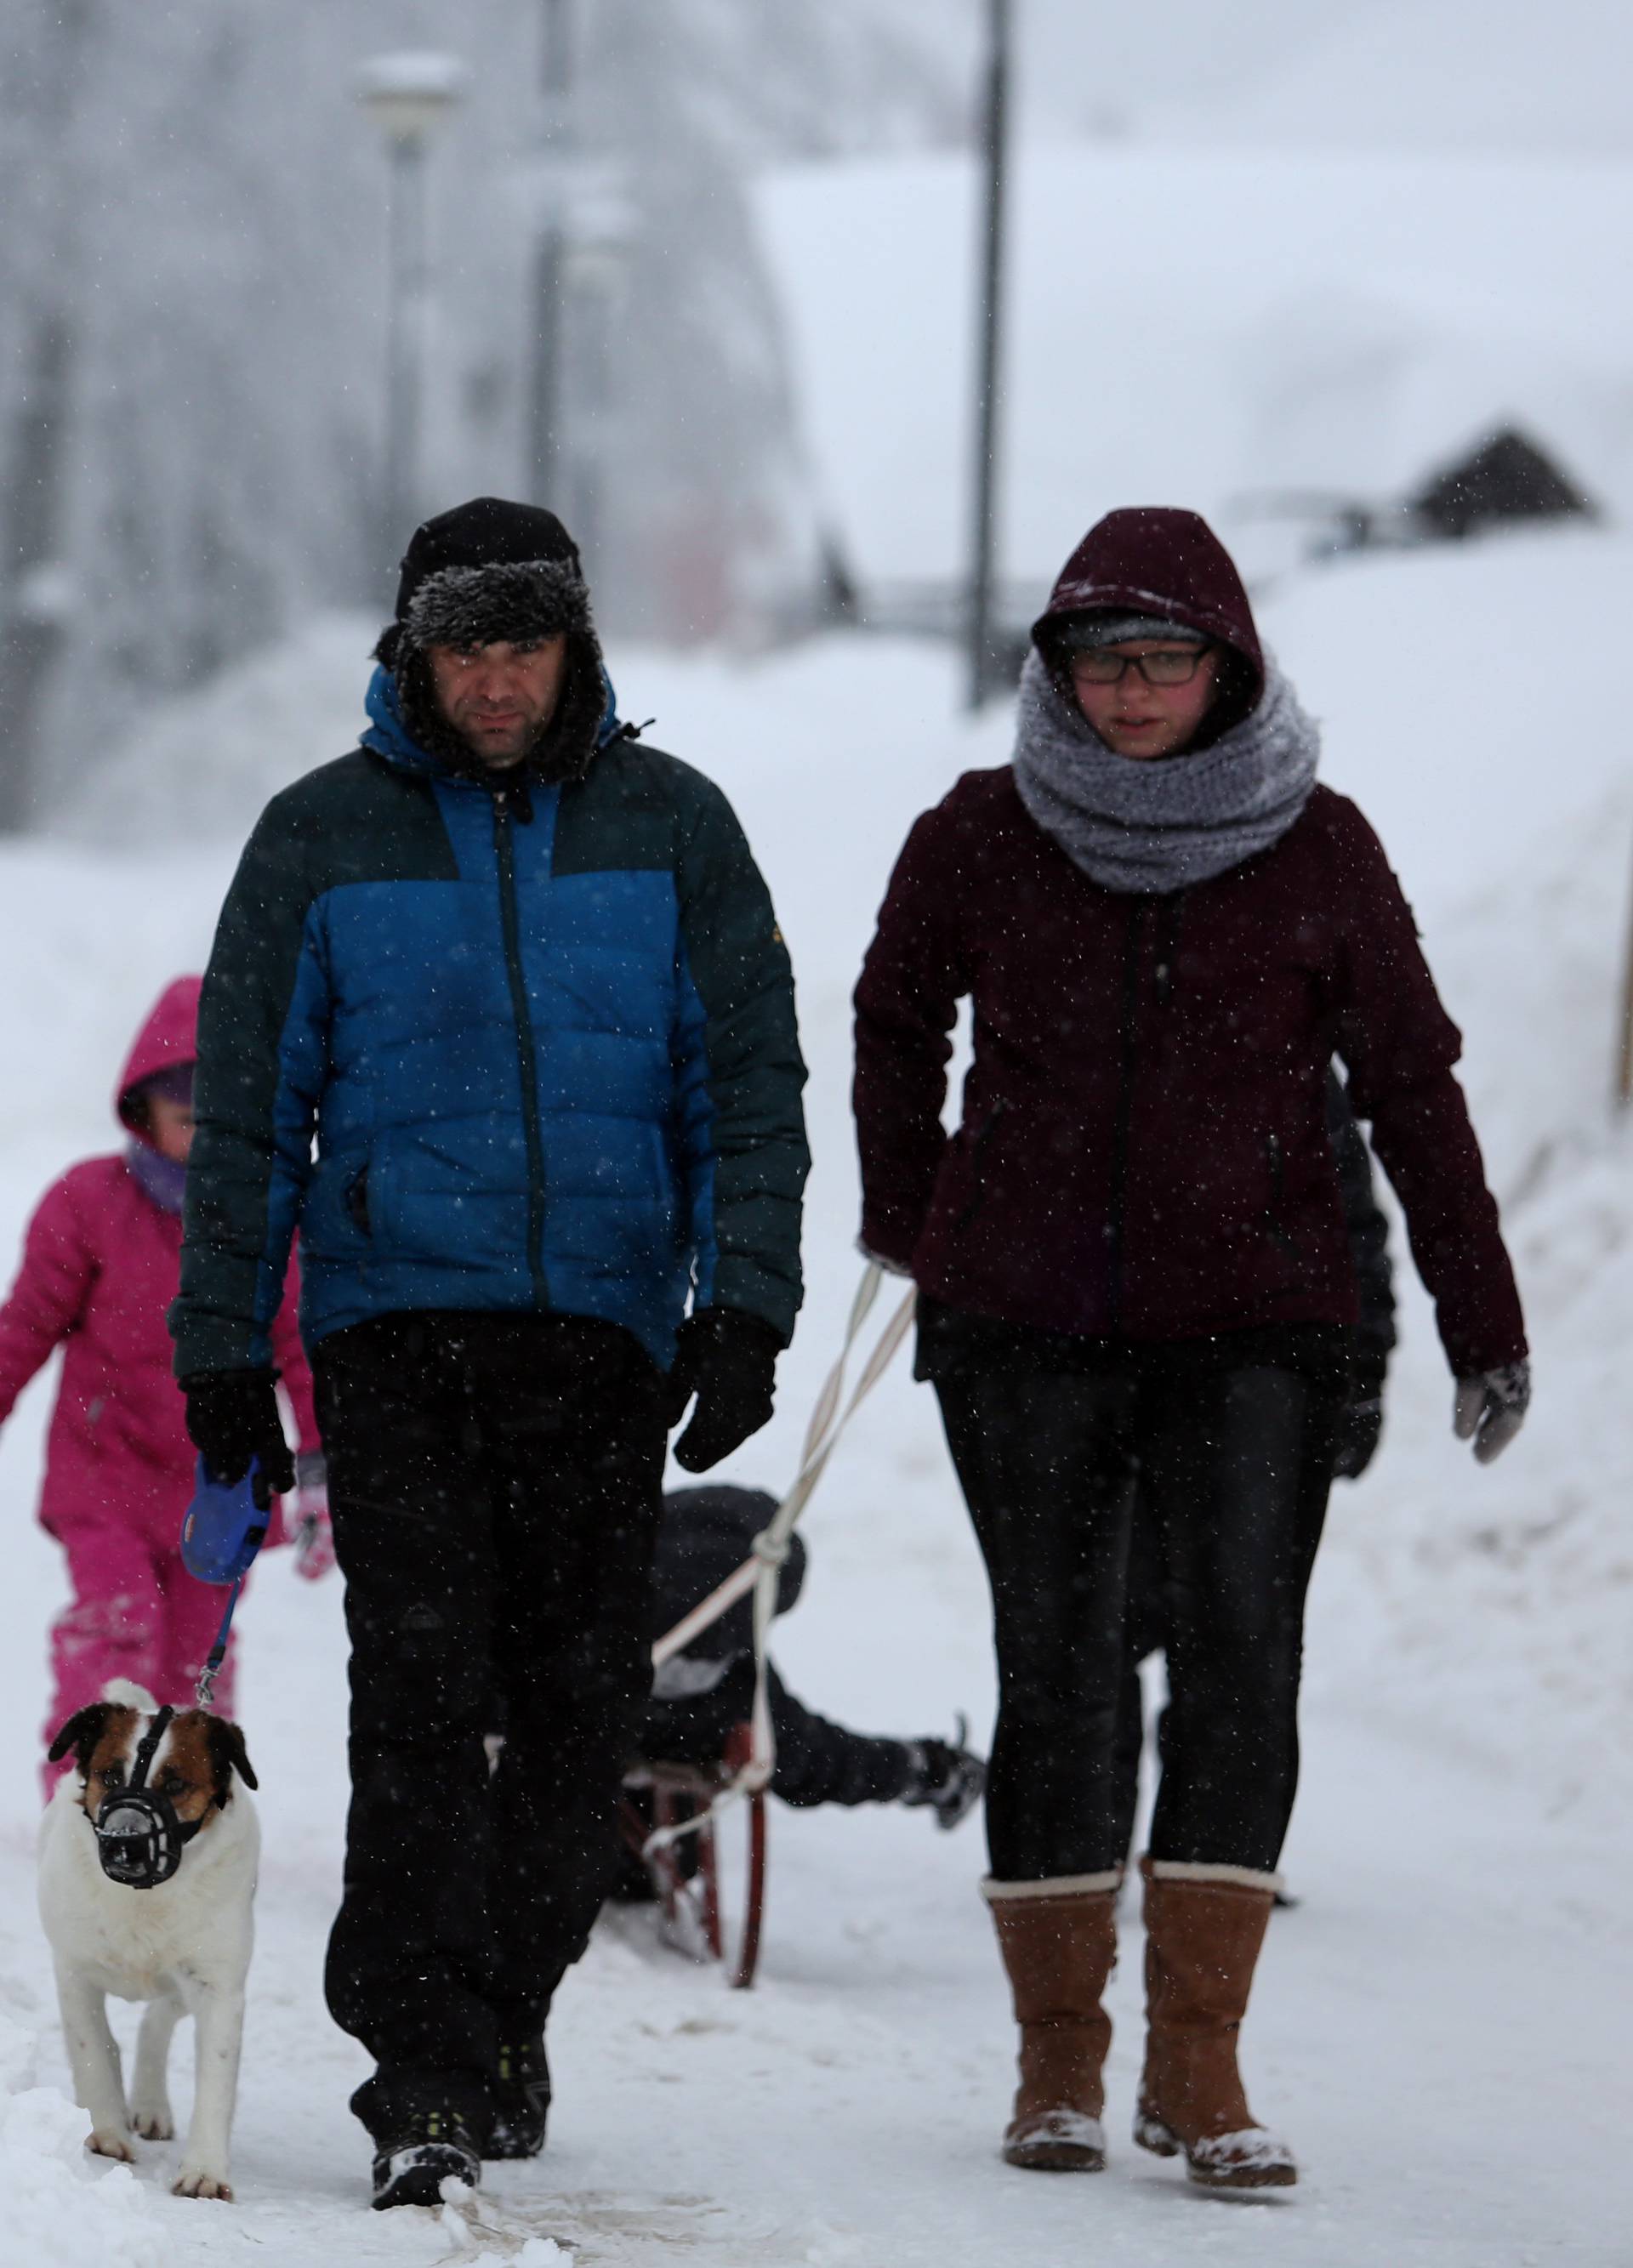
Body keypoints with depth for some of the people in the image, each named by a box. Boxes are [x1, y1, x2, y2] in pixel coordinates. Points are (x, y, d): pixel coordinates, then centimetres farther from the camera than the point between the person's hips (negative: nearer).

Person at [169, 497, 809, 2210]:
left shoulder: (670, 828, 6)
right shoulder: (325, 836, 4)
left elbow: (749, 1085, 6)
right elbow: (248, 1107, 8)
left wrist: (744, 1306, -5)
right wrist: (221, 1350, 5)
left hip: (605, 1327, 2)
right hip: (394, 1320, -1)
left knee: (583, 1698, 2)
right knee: (421, 1683, -12)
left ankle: (500, 2009, 20)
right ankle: (426, 2071, -14)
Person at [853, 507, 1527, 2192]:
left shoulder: (1317, 850, 1)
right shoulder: (981, 838, 2)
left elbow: (1409, 1081, 6)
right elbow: (896, 1022, 19)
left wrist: (1481, 1324, 8)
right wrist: (905, 1220, 26)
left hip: (1251, 1324, -1)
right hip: (1024, 1323, 1)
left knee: (1242, 1657, -13)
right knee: (1054, 1669, 1)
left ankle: (1198, 2064, -12)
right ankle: (1058, 2063, 10)